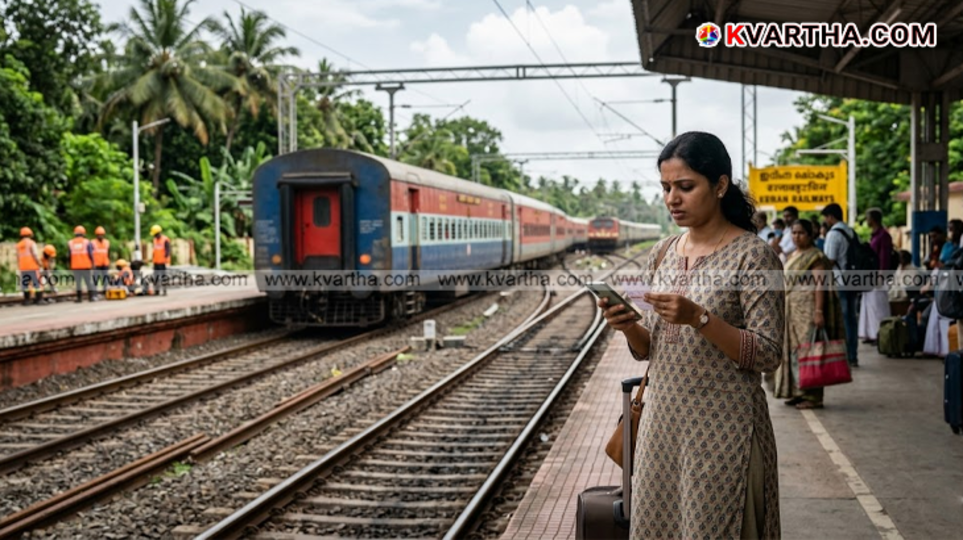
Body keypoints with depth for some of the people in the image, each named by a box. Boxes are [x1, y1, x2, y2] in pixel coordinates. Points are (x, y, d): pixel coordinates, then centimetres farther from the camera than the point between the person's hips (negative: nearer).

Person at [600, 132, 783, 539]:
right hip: (662, 421, 6)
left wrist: (699, 318, -24)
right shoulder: (663, 253, 9)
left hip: (722, 428, -6)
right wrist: (628, 326, -9)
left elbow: (769, 355, -13)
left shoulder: (753, 255, -10)